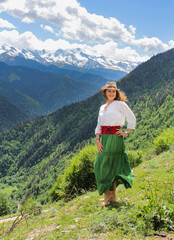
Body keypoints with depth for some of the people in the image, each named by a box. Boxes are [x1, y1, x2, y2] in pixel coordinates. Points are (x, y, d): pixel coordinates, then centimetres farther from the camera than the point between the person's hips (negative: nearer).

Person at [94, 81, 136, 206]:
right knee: (111, 167, 9)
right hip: (103, 137, 6)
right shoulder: (102, 107, 16)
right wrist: (98, 141, 4)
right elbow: (99, 126, 14)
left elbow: (132, 119, -1)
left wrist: (126, 133, -3)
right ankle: (113, 195, 17)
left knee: (104, 164, -7)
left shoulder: (120, 104, -3)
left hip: (114, 137, -6)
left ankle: (107, 195, 3)